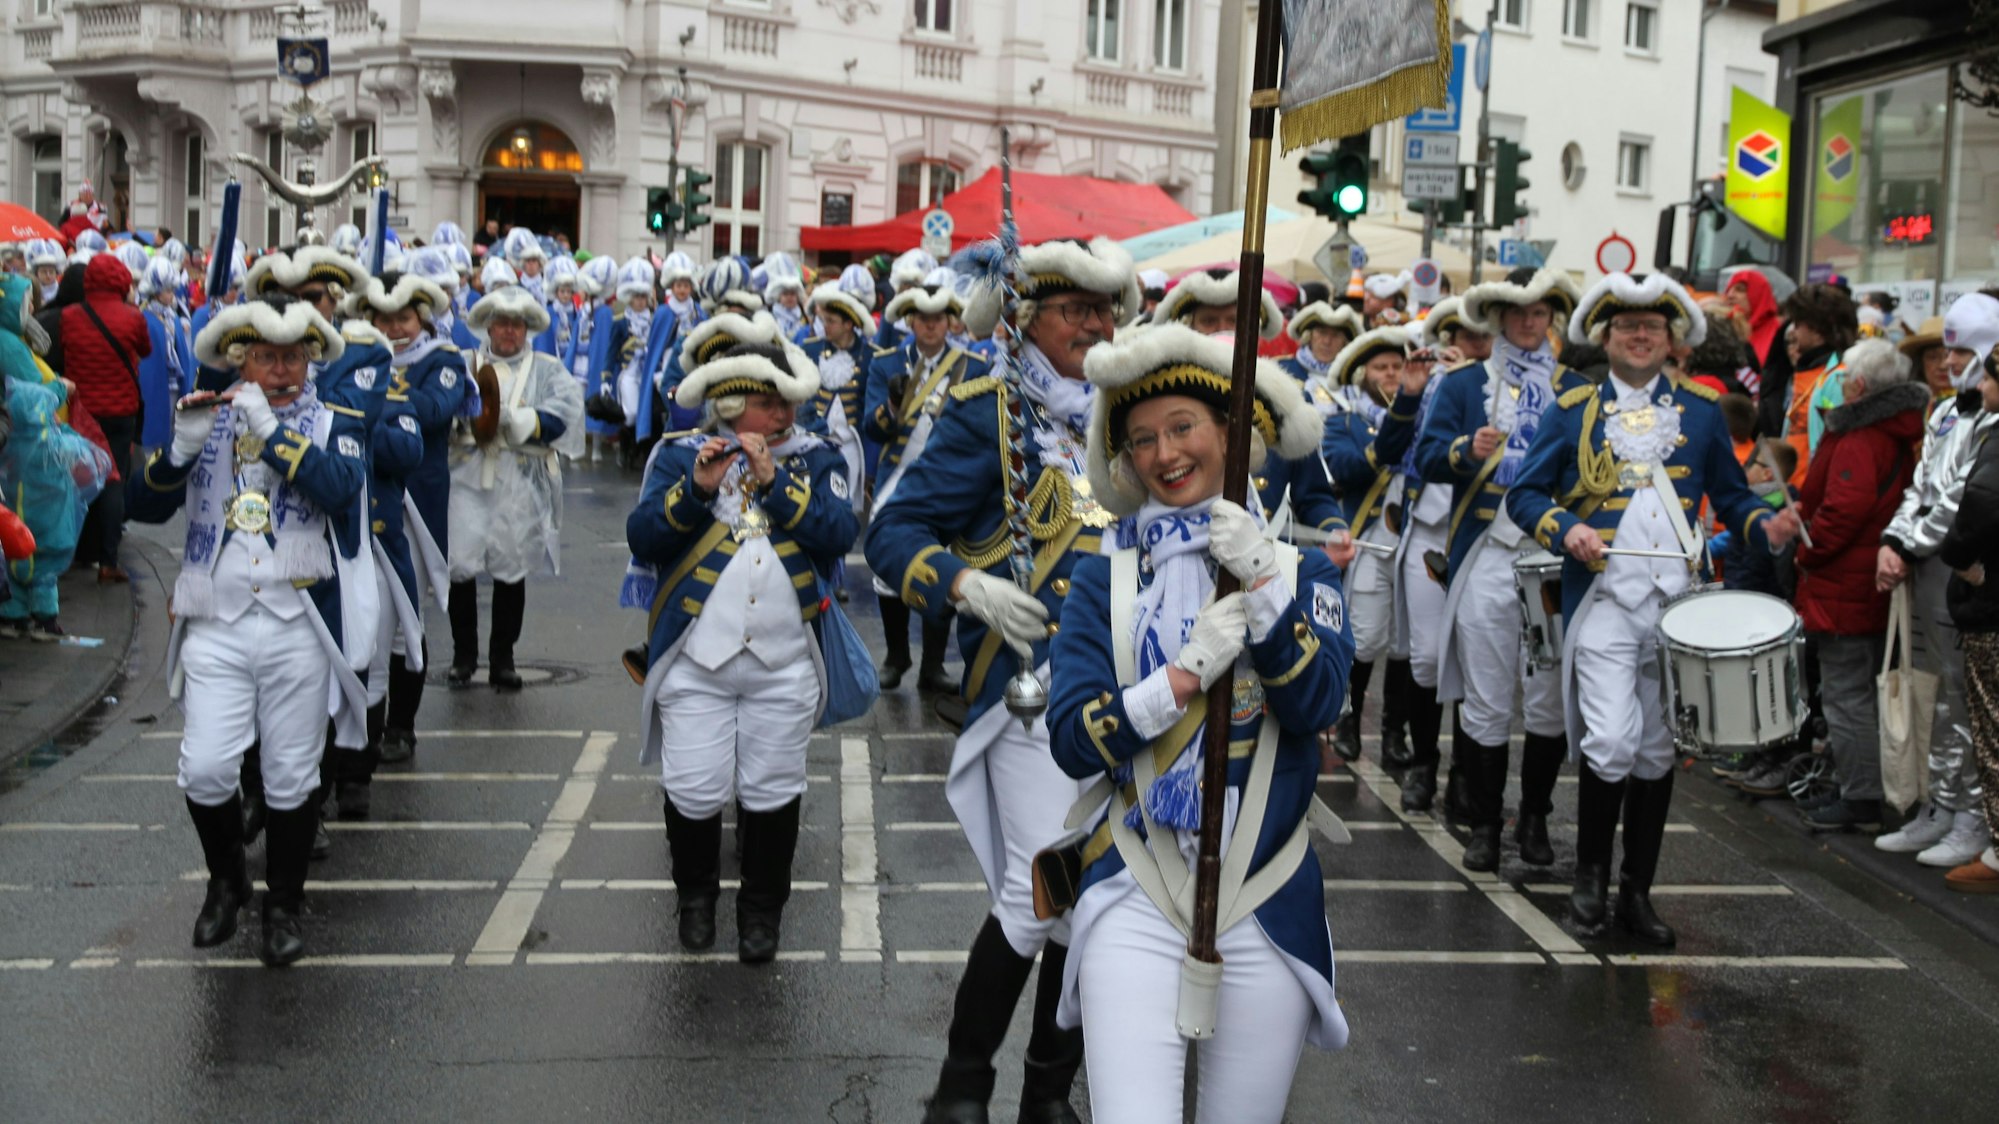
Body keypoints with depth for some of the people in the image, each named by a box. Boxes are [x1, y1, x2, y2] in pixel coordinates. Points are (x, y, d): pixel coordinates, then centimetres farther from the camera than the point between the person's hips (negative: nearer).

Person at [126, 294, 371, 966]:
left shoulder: (333, 426, 4)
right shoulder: (206, 419, 10)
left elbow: (342, 489, -17)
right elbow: (146, 507, 2)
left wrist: (271, 430, -21)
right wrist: (182, 447, -15)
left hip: (298, 626, -1)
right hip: (215, 627, 1)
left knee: (291, 779, 4)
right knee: (204, 771, -5)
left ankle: (284, 907, 22)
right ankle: (226, 882, 22)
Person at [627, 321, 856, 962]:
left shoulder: (816, 460, 4)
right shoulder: (682, 457, 3)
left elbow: (839, 534, -12)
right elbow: (642, 538, -9)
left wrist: (772, 480, -18)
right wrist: (696, 488, -22)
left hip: (786, 664, 1)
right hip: (695, 661, 0)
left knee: (772, 794, 8)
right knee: (694, 793, 2)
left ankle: (762, 909, 27)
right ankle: (696, 896, 29)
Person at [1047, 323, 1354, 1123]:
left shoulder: (1301, 572, 5)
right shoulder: (1103, 583, 4)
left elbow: (1316, 705, -10)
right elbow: (1071, 741, -6)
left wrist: (1263, 583, -21)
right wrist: (1187, 673, -17)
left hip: (1267, 909, 1)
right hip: (1135, 904, -1)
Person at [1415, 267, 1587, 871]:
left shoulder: (1576, 389, 14)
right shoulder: (1465, 385, 11)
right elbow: (1427, 455, -1)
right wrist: (1467, 450, -21)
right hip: (1487, 560, -1)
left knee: (1549, 700, 2)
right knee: (1486, 701, -1)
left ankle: (1534, 820, 16)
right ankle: (1484, 825, 9)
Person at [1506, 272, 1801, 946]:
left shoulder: (1702, 411, 12)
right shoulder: (1573, 411, 6)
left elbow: (1730, 493, 18)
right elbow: (1524, 494, 6)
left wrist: (1766, 527, -2)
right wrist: (1566, 530, -13)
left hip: (1678, 603, 3)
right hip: (1605, 600, -3)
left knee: (1658, 751, 7)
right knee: (1610, 744, -15)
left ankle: (1636, 894, 18)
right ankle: (1590, 877, 8)